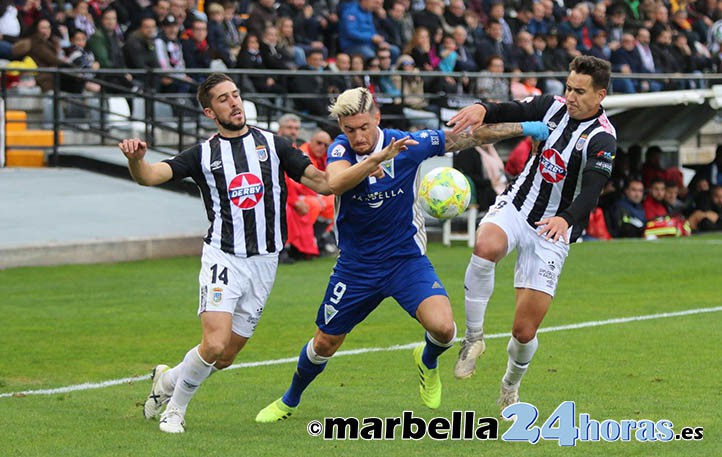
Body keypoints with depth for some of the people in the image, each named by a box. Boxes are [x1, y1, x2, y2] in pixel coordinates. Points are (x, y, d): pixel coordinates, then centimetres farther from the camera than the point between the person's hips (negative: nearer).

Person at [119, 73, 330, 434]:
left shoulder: (272, 144, 6)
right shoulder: (203, 154, 1)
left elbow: (322, 183, 5)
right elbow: (149, 176, -10)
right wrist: (136, 159, -33)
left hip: (264, 262, 3)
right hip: (223, 258, -3)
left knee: (226, 357, 6)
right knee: (214, 344, -19)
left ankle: (168, 380, 33)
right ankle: (175, 407, 4)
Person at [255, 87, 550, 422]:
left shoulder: (408, 144, -13)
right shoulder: (341, 149, -13)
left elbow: (468, 137, -2)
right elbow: (334, 183, -36)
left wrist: (524, 127, -3)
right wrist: (377, 158, -49)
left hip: (406, 259, -1)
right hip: (356, 266, 1)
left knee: (442, 328, -22)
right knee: (325, 343, 9)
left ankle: (427, 362, 14)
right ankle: (289, 401, 37)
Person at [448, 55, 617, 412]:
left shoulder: (601, 138, -17)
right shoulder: (555, 107, -1)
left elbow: (591, 191, -30)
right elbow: (512, 112, -5)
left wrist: (565, 219, -50)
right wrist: (482, 109, -29)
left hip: (552, 234, -3)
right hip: (515, 208, 3)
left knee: (525, 332, -3)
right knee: (486, 246, -36)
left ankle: (511, 386, 31)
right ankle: (474, 337, -17)